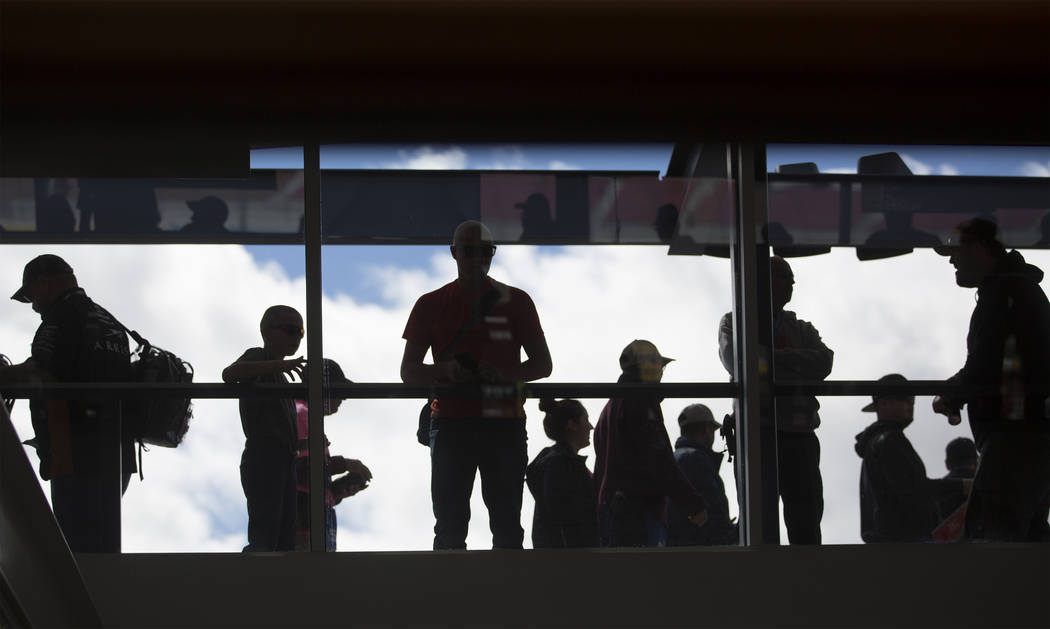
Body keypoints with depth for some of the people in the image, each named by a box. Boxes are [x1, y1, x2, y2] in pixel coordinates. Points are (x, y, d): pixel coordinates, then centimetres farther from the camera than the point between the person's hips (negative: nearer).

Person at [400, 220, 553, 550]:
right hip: (452, 423, 0)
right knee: (450, 528, -3)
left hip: (505, 423, 0)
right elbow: (408, 372, 10)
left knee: (507, 527, 0)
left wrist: (504, 373, -11)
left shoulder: (515, 301, 10)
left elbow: (542, 364, 9)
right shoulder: (431, 305, 10)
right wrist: (445, 370, -12)